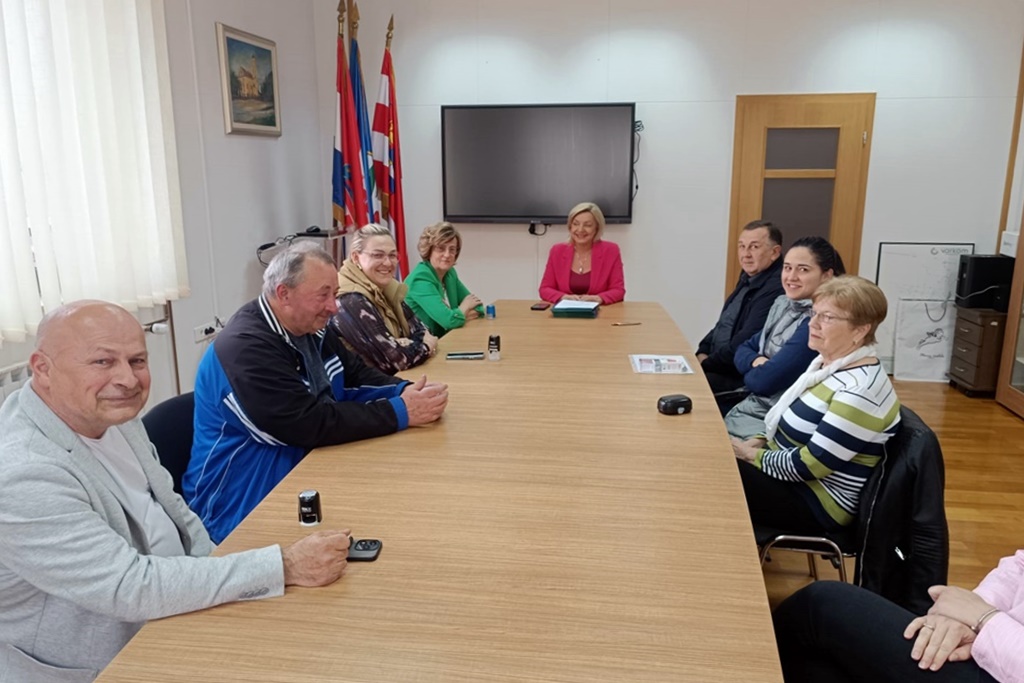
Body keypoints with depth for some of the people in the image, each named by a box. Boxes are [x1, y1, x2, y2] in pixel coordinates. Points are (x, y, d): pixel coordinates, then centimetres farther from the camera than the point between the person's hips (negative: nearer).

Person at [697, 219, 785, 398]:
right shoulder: (749, 276, 11)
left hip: (741, 376, -9)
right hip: (718, 363, 9)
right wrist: (703, 353, 4)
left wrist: (706, 364, -14)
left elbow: (745, 343, -23)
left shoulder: (776, 289, -21)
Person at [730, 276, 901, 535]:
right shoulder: (827, 362, 5)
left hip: (817, 505, -9)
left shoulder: (860, 391, -24)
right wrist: (759, 442, -1)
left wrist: (751, 455, -14)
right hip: (787, 474, 9)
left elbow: (809, 464, -25)